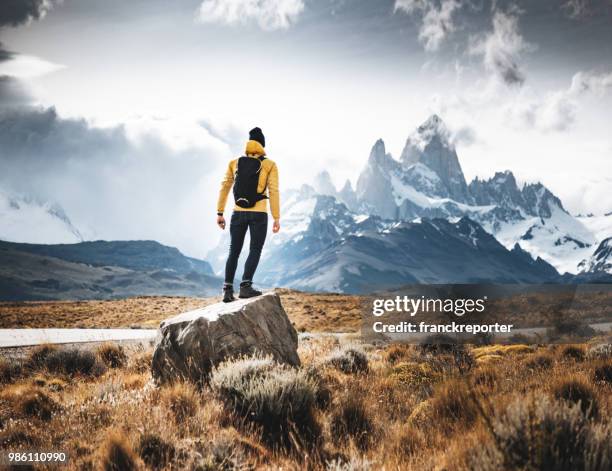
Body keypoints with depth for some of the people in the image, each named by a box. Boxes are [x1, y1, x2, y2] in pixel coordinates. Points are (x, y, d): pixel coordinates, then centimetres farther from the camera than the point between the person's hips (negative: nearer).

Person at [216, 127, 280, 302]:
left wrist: (220, 212, 8)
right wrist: (276, 218, -6)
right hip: (259, 214, -3)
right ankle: (245, 286, -13)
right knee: (255, 250, 2)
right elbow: (273, 192, -6)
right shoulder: (269, 165, 1)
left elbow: (224, 187, 5)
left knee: (234, 252, 10)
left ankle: (228, 290, 6)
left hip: (238, 213, 3)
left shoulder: (234, 163, 9)